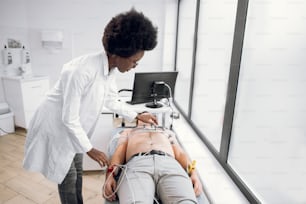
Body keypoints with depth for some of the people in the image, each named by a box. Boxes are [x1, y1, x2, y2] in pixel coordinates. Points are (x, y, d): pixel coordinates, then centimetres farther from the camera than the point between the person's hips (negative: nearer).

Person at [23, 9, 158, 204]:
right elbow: (69, 118, -29)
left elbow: (111, 101, 6)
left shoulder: (111, 69, -10)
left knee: (77, 173, 20)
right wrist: (89, 149, -19)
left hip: (74, 127, 7)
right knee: (68, 178, 8)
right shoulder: (83, 70, -36)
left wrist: (138, 116, 6)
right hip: (57, 126, -7)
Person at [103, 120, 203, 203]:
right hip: (137, 163, 0)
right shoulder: (128, 131, 39)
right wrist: (110, 174, -3)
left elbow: (180, 153, 26)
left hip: (169, 163, 1)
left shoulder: (167, 132, 43)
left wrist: (193, 172, 3)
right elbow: (119, 152, 20)